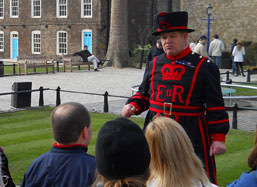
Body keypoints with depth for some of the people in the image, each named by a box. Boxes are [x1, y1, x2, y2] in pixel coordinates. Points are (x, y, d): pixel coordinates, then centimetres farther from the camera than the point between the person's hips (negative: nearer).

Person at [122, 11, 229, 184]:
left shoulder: (204, 66, -4)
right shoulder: (154, 64, 9)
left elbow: (216, 106, -5)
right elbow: (144, 93, 20)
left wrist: (218, 137, -9)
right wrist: (133, 105, -1)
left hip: (192, 136, -4)